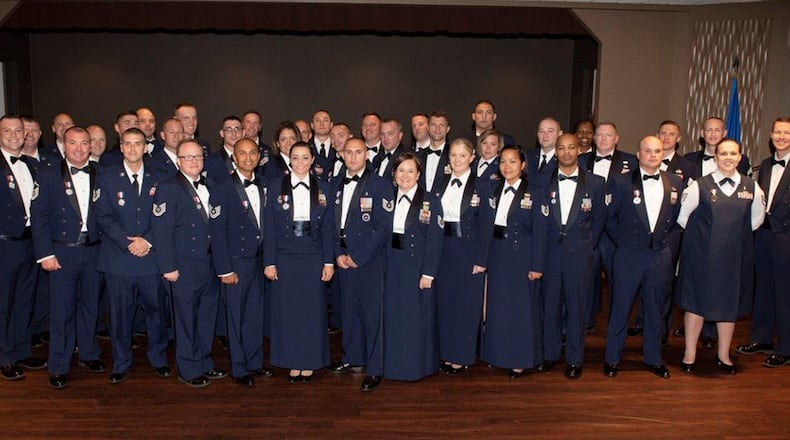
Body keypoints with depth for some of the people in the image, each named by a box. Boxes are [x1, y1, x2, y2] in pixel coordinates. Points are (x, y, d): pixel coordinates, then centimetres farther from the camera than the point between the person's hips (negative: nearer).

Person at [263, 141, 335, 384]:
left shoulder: (323, 190, 5)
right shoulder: (276, 188, 2)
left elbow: (328, 229, 5)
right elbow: (269, 228, 1)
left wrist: (329, 262, -1)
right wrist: (269, 262, -5)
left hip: (313, 259, 1)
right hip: (284, 258, 0)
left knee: (313, 309, 4)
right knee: (287, 310, 4)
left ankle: (309, 362, 18)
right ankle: (292, 362, 17)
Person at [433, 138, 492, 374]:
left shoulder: (482, 185, -5)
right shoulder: (440, 185, 9)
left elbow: (486, 225, -7)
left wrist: (481, 259, -12)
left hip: (469, 250, -4)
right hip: (444, 249, 5)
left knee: (467, 304, 3)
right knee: (444, 302, 9)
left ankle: (463, 355, 15)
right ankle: (447, 353, 22)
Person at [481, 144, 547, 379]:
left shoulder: (534, 193, -6)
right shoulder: (494, 191, 8)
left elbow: (540, 232, -8)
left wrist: (537, 265, -12)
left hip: (522, 256, -5)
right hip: (497, 255, 5)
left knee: (522, 307, 2)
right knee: (497, 305, 11)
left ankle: (520, 359, 15)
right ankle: (499, 353, 25)